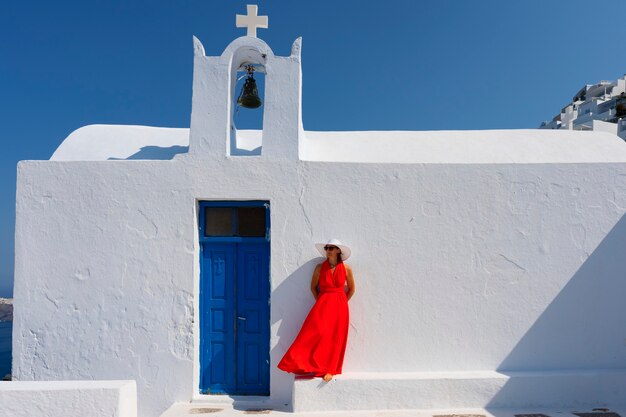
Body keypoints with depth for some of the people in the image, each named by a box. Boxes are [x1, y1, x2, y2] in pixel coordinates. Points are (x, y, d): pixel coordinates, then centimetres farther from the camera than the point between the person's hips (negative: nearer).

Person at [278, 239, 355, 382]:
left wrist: (341, 303, 6)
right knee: (315, 334, -10)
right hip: (322, 305, 0)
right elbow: (313, 287, 11)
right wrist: (320, 301, 3)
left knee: (334, 338, 3)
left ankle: (329, 369, 13)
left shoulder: (346, 268, -2)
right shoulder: (320, 267, 0)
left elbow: (351, 289, 9)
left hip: (339, 307, 0)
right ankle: (301, 363, 2)